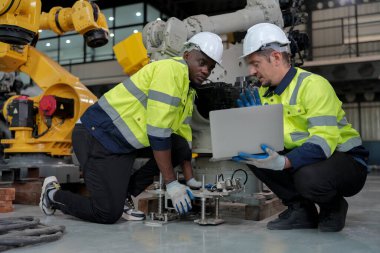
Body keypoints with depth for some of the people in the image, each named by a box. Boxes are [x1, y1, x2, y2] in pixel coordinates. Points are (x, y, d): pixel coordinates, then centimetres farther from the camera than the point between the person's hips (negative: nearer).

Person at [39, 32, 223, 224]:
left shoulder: (189, 89, 12)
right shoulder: (171, 69, -18)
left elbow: (183, 135, 15)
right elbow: (158, 133, -22)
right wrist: (171, 183, -18)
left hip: (124, 142, 9)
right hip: (97, 135, -9)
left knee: (181, 147, -5)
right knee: (108, 214, -12)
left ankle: (125, 194, 5)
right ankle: (53, 194, 15)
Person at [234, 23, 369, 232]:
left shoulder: (313, 85, -20)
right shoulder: (264, 92, 2)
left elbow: (324, 142, -30)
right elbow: (263, 137, 0)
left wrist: (283, 162, -43)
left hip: (346, 160, -6)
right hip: (302, 157, 7)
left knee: (308, 178, -37)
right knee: (254, 156, -13)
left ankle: (333, 207, 0)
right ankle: (300, 209, 2)